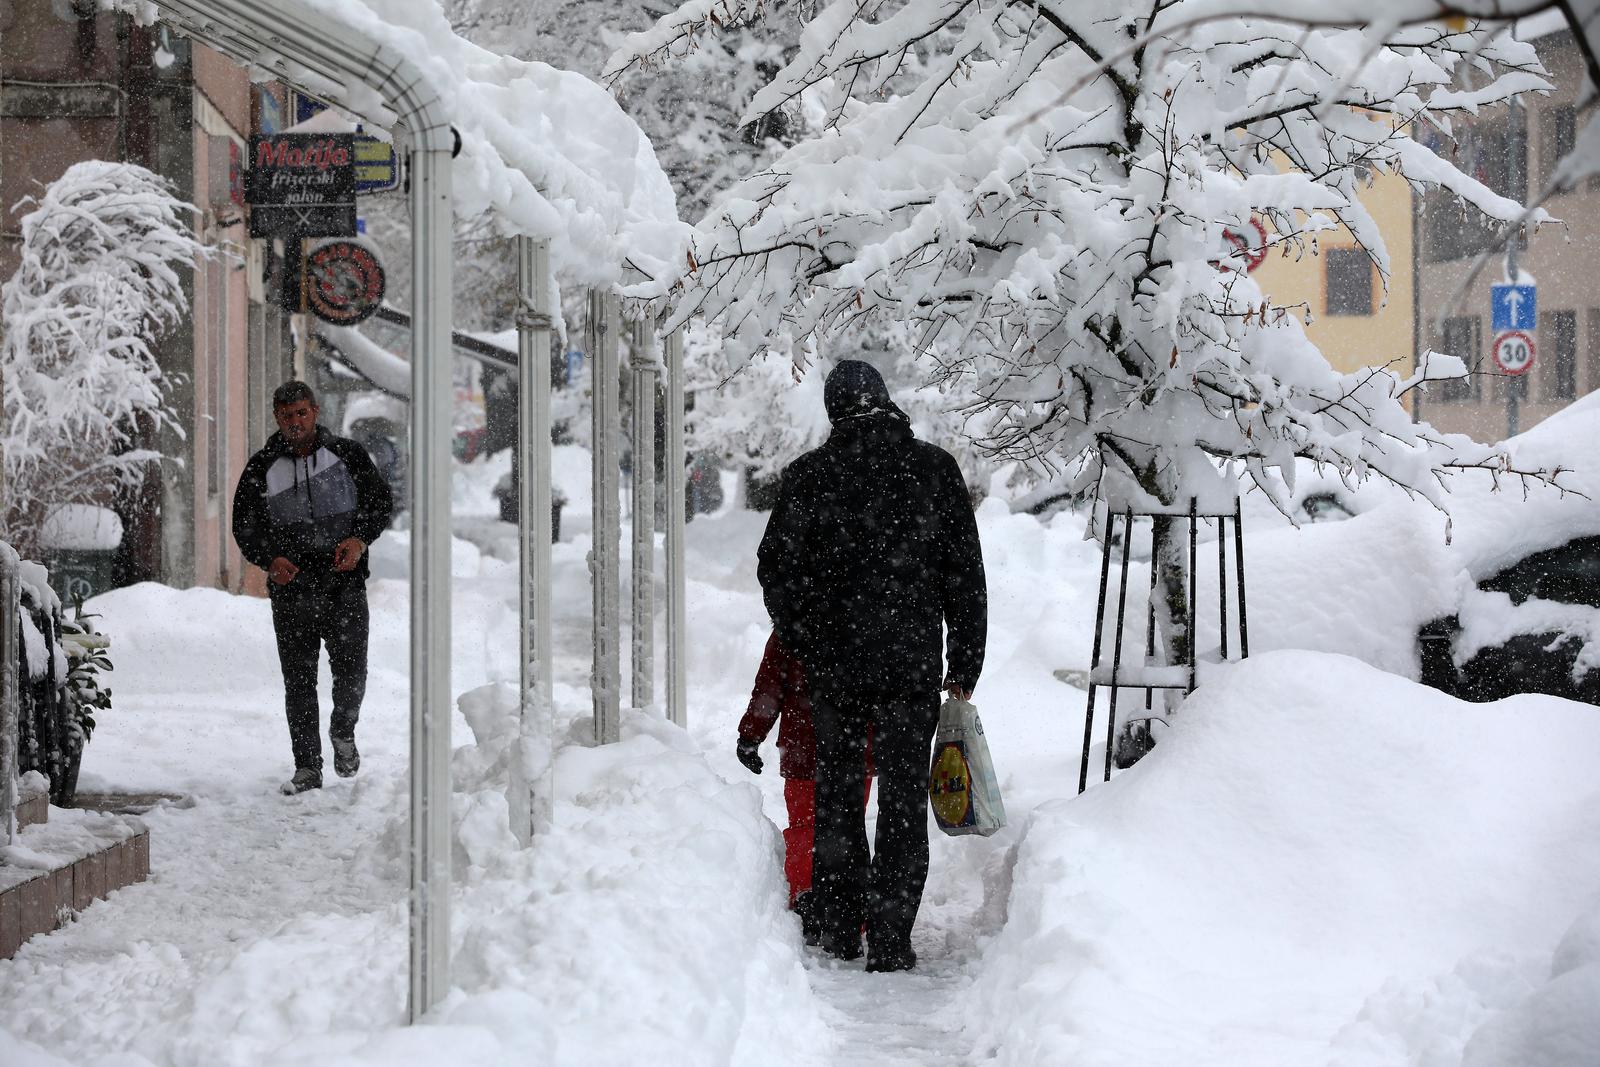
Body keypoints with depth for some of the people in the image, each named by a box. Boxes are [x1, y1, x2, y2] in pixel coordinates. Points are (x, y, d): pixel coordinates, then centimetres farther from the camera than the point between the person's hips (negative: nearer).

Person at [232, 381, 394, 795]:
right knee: (299, 681, 0)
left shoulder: (347, 454, 5)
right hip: (291, 589, 1)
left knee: (351, 675, -4)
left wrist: (360, 539, -10)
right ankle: (307, 768, 7)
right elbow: (244, 526, 7)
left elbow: (381, 501, 9)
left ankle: (343, 732, 27)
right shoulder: (261, 468, 5)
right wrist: (269, 559, -12)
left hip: (345, 586, 0)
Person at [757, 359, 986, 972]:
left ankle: (840, 930, 18)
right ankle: (890, 942, 1)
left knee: (837, 796, 13)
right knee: (903, 800, 4)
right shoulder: (934, 468, 0)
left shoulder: (809, 474, -1)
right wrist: (965, 665, 8)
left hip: (832, 664, 1)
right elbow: (966, 573, 2)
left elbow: (775, 568, 2)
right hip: (911, 662, -1)